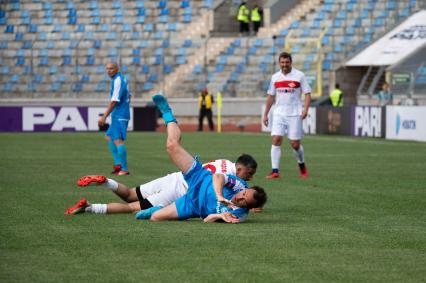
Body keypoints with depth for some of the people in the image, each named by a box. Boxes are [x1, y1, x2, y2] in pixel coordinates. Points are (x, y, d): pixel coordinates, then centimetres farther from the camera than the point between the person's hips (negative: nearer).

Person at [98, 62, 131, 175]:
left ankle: (124, 169, -13)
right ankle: (118, 163, 7)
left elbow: (114, 101, -21)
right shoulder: (121, 79, 14)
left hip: (119, 115, -11)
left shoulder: (118, 81, -16)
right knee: (109, 137, 15)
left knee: (118, 140, -13)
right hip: (118, 116, 11)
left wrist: (104, 117, -20)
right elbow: (128, 95, 26)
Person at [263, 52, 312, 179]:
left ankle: (302, 166, 26)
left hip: (295, 115, -3)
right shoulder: (275, 77, 9)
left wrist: (305, 109, -16)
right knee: (276, 140, -11)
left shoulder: (299, 76, -2)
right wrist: (265, 114, 13)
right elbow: (271, 96, 16)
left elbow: (307, 94, -2)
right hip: (279, 114, 3)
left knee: (295, 144, -2)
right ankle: (275, 171, -10)